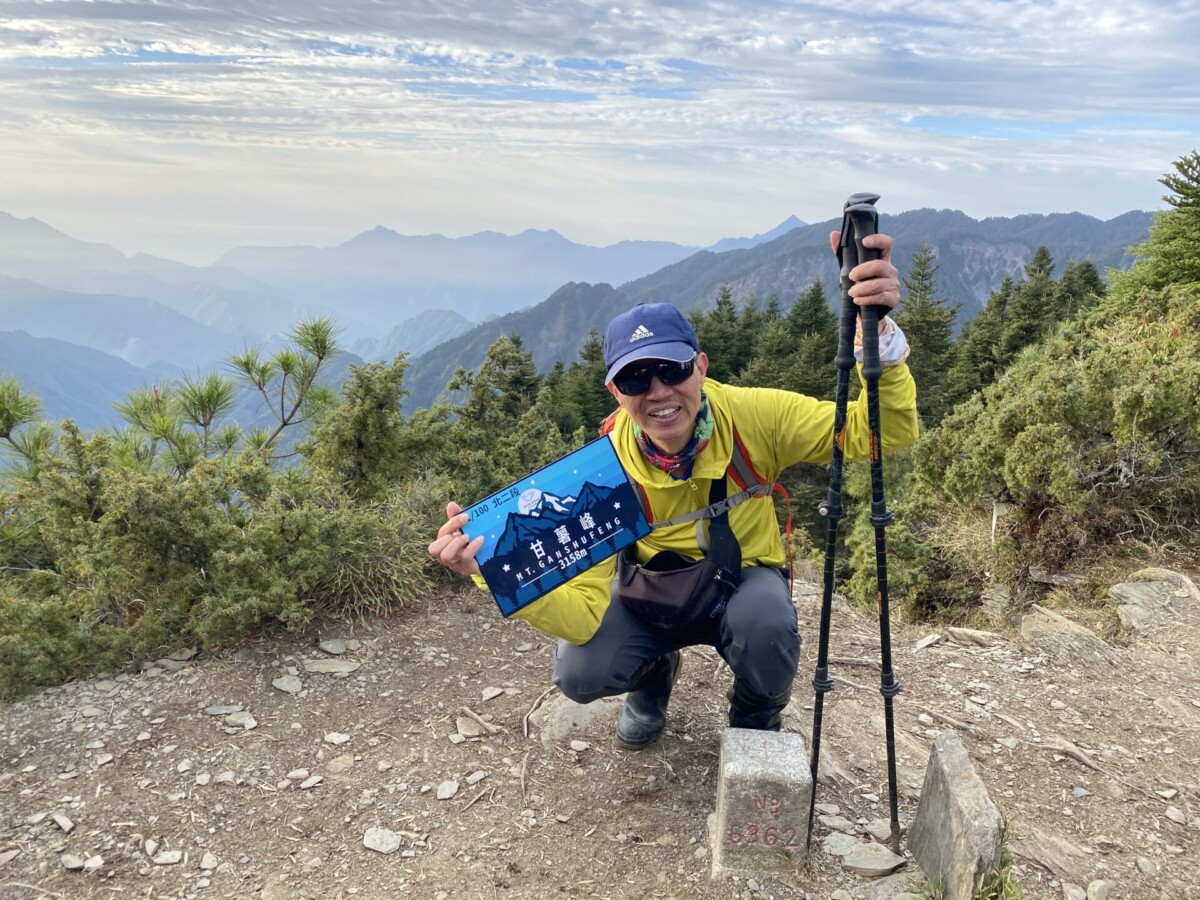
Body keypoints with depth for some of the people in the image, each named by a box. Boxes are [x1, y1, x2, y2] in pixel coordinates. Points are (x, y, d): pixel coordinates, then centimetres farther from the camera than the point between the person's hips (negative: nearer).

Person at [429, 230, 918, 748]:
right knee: (579, 673, -24)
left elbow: (884, 433, -24)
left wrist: (879, 329, -41)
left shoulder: (754, 416, -25)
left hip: (745, 581, 0)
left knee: (765, 625, -35)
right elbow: (582, 612, -29)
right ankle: (655, 673, 14)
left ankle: (756, 721, 3)